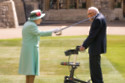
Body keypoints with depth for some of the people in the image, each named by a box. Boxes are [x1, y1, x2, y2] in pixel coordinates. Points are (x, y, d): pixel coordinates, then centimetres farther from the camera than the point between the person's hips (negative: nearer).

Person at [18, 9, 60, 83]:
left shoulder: (28, 24, 13)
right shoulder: (31, 25, -19)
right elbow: (39, 33, -32)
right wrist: (53, 31, -29)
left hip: (27, 50, 10)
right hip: (31, 50, -10)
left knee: (28, 70, 14)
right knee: (32, 71, -6)